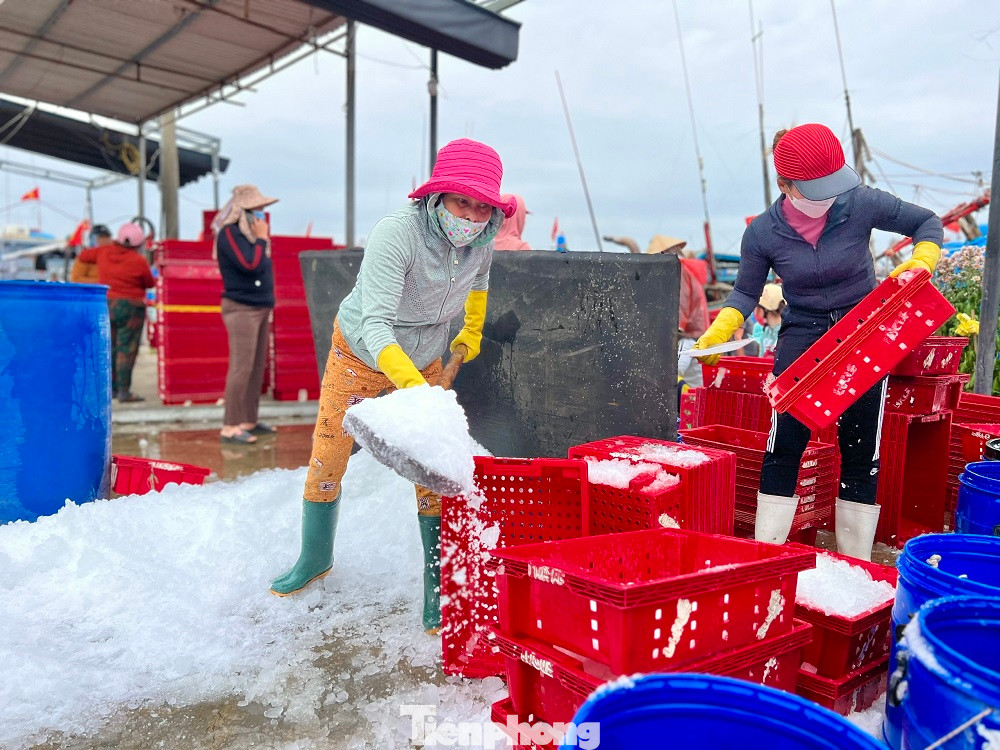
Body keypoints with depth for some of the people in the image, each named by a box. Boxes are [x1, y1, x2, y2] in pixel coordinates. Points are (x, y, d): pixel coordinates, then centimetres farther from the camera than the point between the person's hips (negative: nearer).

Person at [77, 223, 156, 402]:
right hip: (129, 308, -6)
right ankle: (124, 391, -6)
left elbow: (84, 256, 20)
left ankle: (111, 388, 18)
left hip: (105, 305, 6)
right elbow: (149, 283, 1)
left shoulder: (104, 252, 3)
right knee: (126, 349, -4)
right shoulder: (139, 261, -12)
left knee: (110, 347, 14)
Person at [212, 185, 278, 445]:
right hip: (241, 309, -10)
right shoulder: (230, 233, -11)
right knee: (241, 367, -11)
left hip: (260, 307, 10)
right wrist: (261, 238, -11)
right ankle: (230, 427, -7)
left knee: (258, 367, 11)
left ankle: (249, 420, 19)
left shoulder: (248, 232, 17)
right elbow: (250, 265, -21)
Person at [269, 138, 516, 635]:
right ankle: (314, 559, 33)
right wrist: (412, 386, -57)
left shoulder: (481, 239, -16)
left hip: (423, 363, 3)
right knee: (326, 463, 7)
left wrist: (472, 332, 17)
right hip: (359, 353, -3)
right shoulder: (396, 233, -34)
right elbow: (375, 323, -43)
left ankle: (438, 590, 10)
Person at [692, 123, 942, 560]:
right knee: (783, 447, -8)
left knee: (861, 453, 6)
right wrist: (717, 333, -16)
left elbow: (927, 222, 3)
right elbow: (746, 293, 0)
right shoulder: (762, 233, -10)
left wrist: (920, 263, -16)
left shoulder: (860, 204, -11)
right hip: (802, 337, -1)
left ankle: (855, 570, 19)